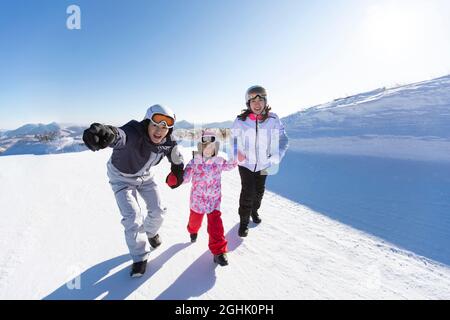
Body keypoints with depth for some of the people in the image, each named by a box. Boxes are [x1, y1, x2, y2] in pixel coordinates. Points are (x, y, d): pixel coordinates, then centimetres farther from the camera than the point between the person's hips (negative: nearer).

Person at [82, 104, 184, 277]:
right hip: (122, 177, -4)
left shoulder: (168, 142, -23)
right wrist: (107, 134, -85)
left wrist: (177, 169, 2)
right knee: (132, 217, -11)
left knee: (158, 211, 7)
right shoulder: (134, 133, -40)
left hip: (145, 176, 5)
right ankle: (140, 257, 14)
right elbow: (120, 135, -64)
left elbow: (176, 158, 1)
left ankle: (150, 232, 44)